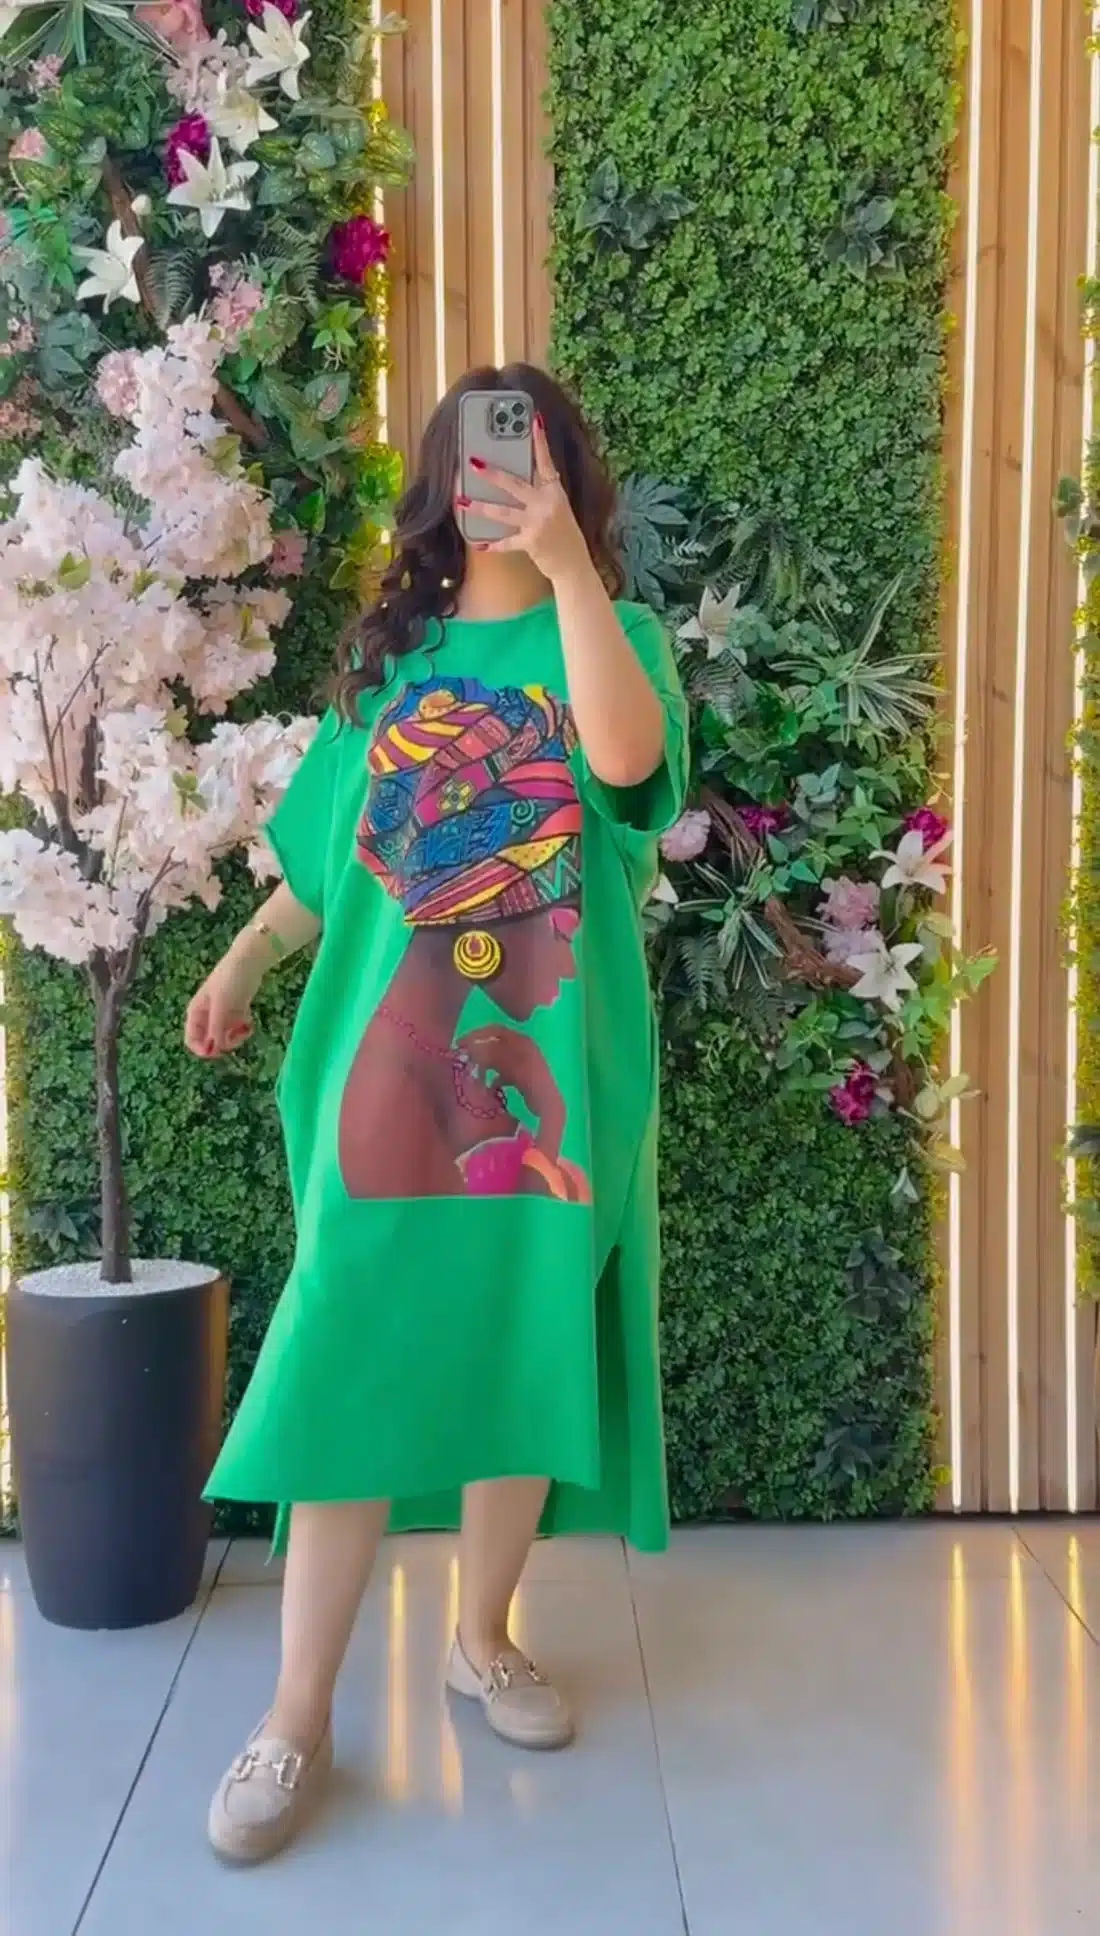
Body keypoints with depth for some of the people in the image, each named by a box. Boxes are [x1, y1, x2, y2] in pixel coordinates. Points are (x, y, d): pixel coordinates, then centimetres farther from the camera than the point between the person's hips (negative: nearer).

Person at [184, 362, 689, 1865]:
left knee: (520, 1358, 8)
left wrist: (568, 560, -22)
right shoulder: (393, 652, 12)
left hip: (549, 1070, 0)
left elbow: (626, 756, -20)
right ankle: (297, 1722, 6)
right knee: (347, 1367, -3)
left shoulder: (613, 634, 4)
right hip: (389, 1062, 1)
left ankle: (482, 1639, 29)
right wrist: (245, 957, 17)